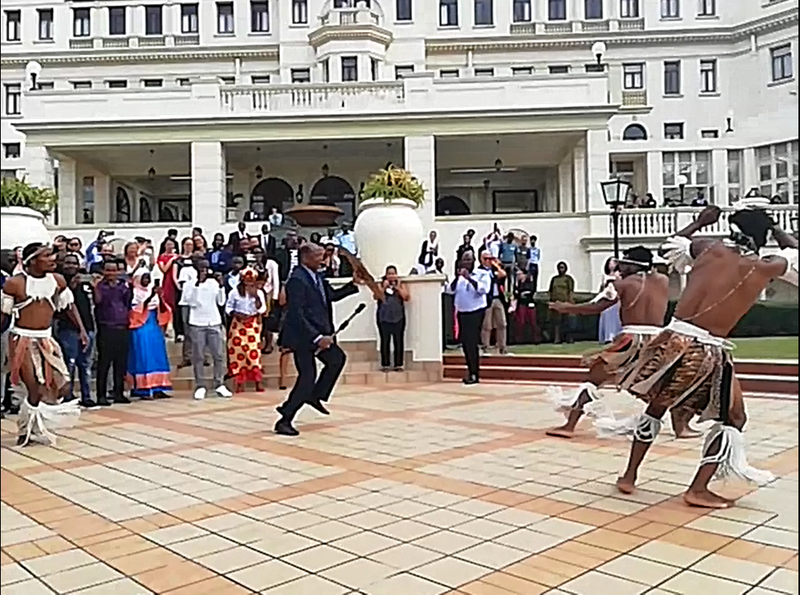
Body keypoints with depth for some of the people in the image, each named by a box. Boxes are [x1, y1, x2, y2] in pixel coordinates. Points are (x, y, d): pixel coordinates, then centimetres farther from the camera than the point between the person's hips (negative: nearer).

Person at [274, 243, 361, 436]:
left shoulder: (317, 277, 9)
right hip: (303, 337, -10)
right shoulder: (297, 279, -19)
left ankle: (315, 396, 31)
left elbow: (333, 295, 20)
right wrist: (317, 338, -28)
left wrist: (354, 283, 10)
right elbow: (296, 314, -24)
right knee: (307, 377, -9)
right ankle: (284, 421, 0)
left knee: (337, 358, 23)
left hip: (319, 334, 10)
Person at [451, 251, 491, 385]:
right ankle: (471, 371, 20)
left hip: (476, 312, -5)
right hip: (462, 312, 5)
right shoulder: (459, 276, 12)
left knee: (472, 342, -10)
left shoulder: (482, 274, -2)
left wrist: (469, 278, -23)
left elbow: (484, 289, -17)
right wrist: (457, 277, -13)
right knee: (465, 342, 8)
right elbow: (451, 290, 1)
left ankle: (474, 373, -5)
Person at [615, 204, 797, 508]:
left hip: (673, 340, 3)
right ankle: (699, 489, 13)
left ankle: (629, 476, 29)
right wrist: (770, 226, 32)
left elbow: (672, 245, 25)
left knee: (656, 407, 23)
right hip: (709, 352, -3)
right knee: (733, 419, 18)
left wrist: (700, 222, 37)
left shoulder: (711, 248, 6)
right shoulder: (764, 268, 2)